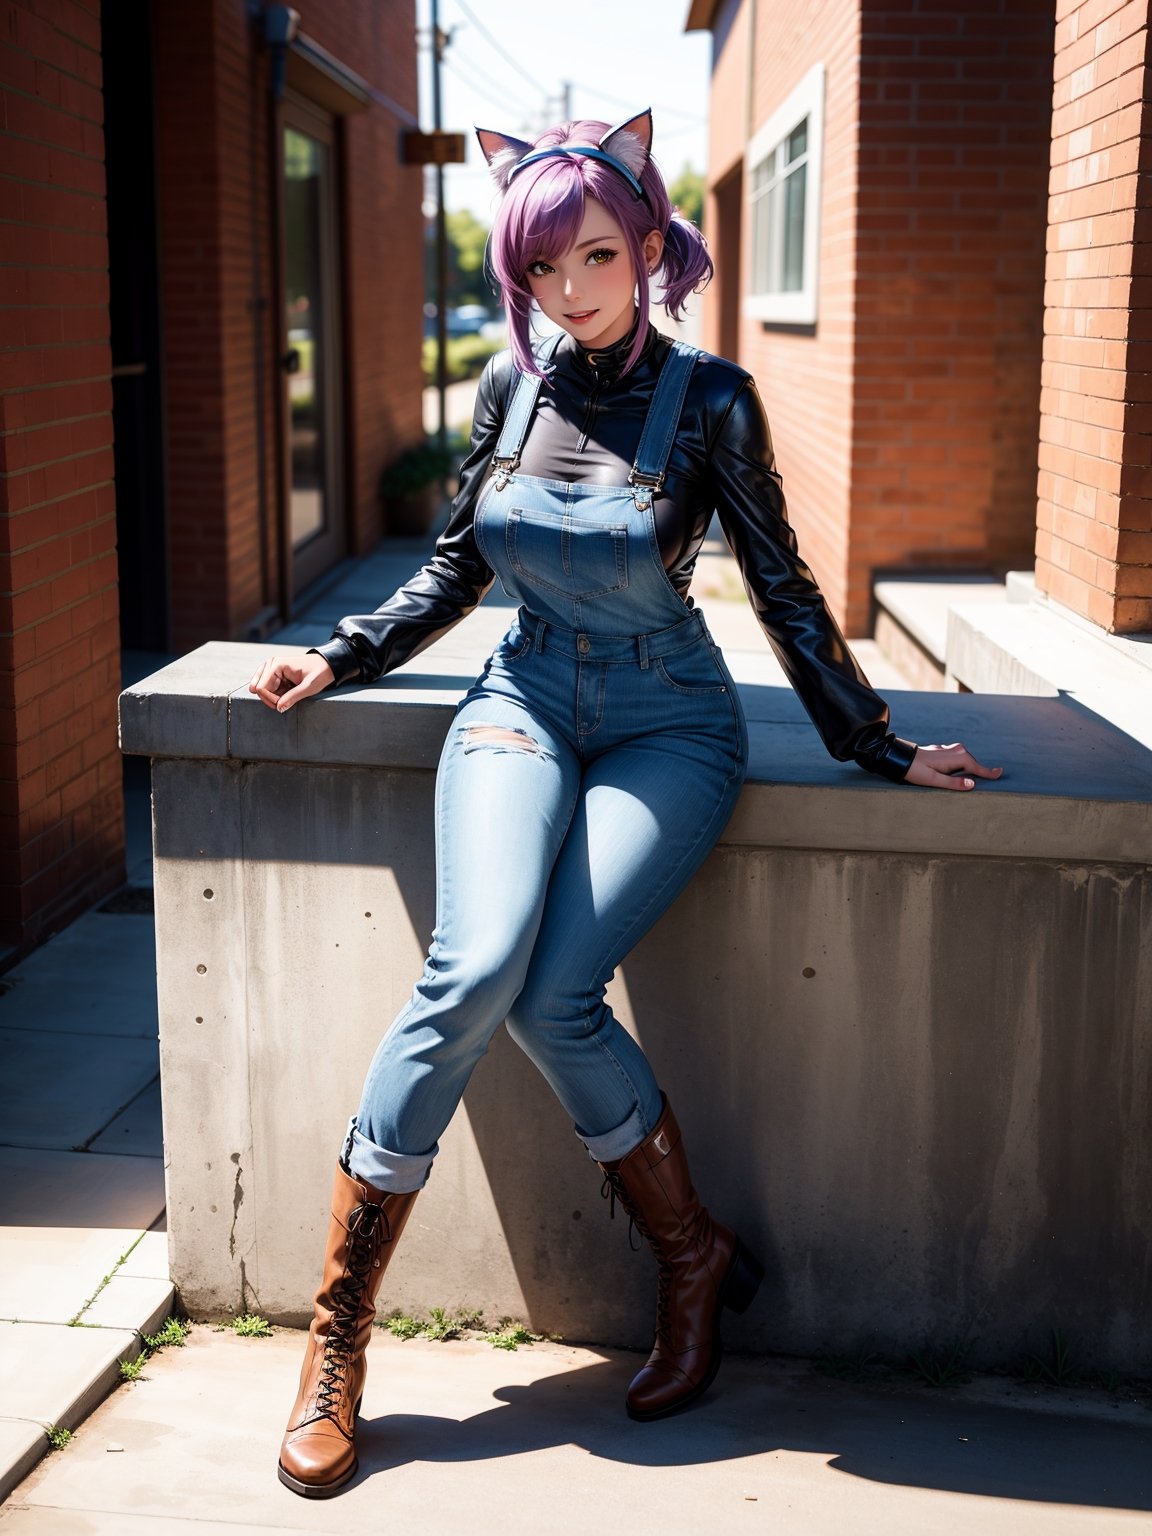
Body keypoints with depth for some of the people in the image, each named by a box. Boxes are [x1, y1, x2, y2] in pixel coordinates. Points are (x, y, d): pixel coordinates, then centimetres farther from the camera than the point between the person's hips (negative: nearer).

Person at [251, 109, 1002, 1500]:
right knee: (474, 970, -24)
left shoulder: (707, 399, -5)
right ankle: (338, 1325, -13)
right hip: (524, 704, 2)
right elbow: (458, 568, 17)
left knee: (555, 996, -23)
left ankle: (691, 1259, 2)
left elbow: (781, 591, 1)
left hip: (666, 724, -2)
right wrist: (338, 658, 10)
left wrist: (878, 748, 2)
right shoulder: (512, 381, 5)